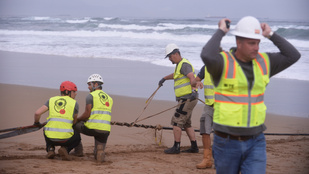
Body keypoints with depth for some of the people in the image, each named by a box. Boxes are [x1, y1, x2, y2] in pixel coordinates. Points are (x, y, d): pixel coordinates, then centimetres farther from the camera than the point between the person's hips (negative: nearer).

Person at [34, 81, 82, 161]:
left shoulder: (51, 100, 9)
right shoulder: (74, 103, 5)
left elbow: (37, 113, 0)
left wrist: (36, 123, 21)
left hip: (50, 138, 3)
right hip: (65, 138, -3)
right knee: (77, 137, 32)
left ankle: (50, 149, 11)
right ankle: (65, 149, 1)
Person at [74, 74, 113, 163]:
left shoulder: (91, 96, -3)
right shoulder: (109, 98, 18)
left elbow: (87, 115, -9)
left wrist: (77, 119, 12)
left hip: (92, 129, -6)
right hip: (105, 130, 6)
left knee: (75, 124, 25)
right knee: (99, 157, 23)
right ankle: (99, 153, -5)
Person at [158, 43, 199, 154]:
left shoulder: (184, 64, -13)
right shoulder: (179, 65, 20)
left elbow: (192, 78, -30)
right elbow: (175, 75, 44)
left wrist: (193, 89, -45)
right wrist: (164, 78, 55)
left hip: (188, 98, -10)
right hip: (185, 100, 10)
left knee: (176, 121, -7)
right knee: (186, 123, 14)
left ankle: (176, 147, -3)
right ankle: (194, 147, 16)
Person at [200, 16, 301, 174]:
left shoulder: (263, 62, 4)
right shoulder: (223, 62, -14)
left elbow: (293, 56, 5)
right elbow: (207, 56, -36)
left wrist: (271, 35, 3)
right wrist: (220, 32, -21)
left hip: (255, 142, 3)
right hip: (227, 142, -3)